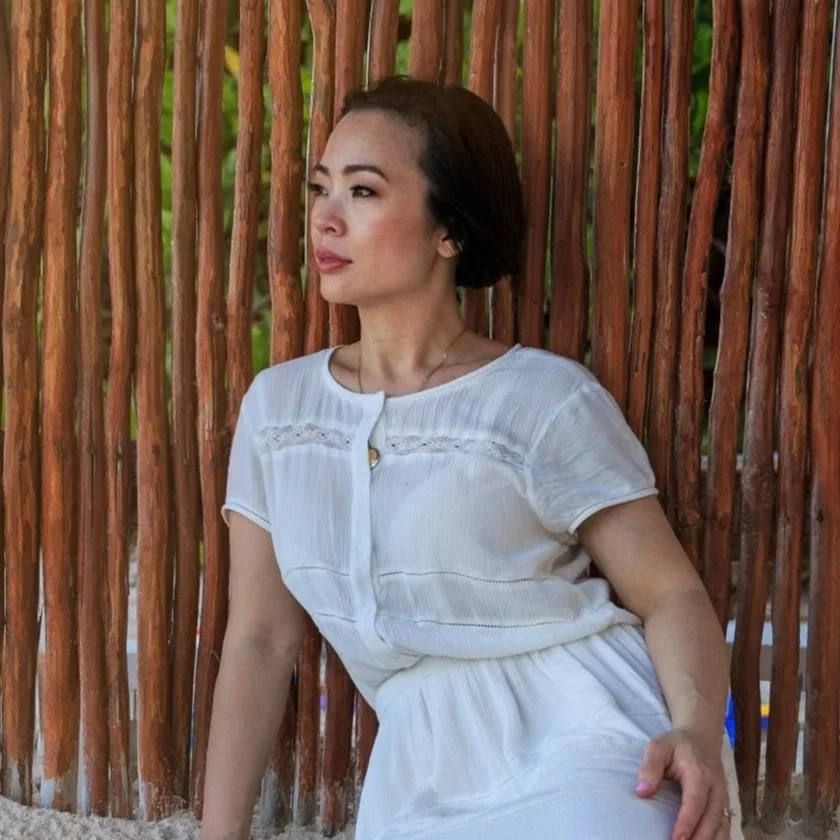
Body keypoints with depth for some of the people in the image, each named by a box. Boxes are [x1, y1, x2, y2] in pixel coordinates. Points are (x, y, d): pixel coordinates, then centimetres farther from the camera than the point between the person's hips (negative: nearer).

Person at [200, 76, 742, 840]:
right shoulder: (278, 405, 9)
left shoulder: (546, 398, -3)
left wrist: (697, 730, -22)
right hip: (427, 774, 3)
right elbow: (261, 640, 11)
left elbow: (670, 591, -3)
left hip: (589, 747, -3)